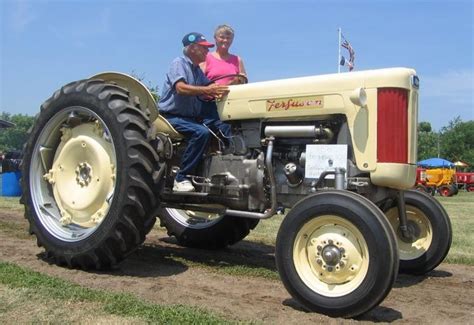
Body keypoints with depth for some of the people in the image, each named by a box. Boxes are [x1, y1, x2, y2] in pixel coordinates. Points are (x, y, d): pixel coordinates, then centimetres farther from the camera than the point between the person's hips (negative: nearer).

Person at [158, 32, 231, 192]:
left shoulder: (197, 70, 19)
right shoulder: (179, 63, -8)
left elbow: (208, 88, 9)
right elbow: (181, 88, -26)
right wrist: (207, 90, -37)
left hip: (193, 115, 8)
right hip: (173, 116, -7)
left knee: (224, 125, -15)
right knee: (201, 132, -33)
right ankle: (181, 179, -26)